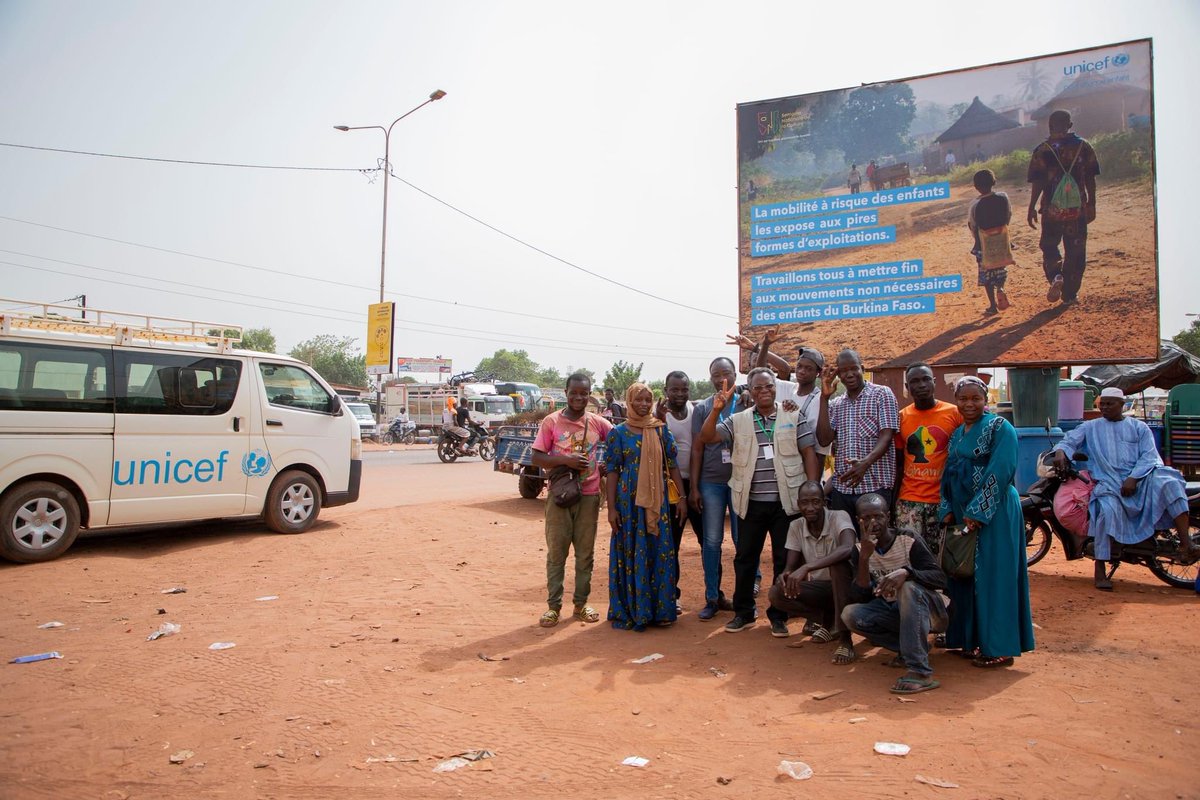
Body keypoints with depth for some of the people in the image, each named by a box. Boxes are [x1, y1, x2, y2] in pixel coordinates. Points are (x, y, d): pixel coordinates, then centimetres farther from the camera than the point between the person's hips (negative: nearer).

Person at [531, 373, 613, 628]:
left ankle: (581, 604, 21)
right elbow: (537, 458, -4)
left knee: (586, 553, 9)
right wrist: (565, 459, -18)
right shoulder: (551, 422, -3)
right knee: (556, 552, 3)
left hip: (589, 496, 2)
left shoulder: (598, 422, 3)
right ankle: (553, 606, 12)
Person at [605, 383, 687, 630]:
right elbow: (612, 472, -2)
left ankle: (659, 609, 17)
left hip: (658, 501, 2)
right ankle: (630, 610, 14)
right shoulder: (618, 433, -1)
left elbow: (672, 465, 7)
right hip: (629, 500, -2)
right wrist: (611, 508, -7)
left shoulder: (661, 430, 6)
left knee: (660, 553, 5)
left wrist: (682, 496, 1)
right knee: (631, 553, 3)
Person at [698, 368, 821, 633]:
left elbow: (809, 454, 2)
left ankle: (779, 614, 23)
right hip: (751, 502, 1)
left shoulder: (794, 418, 2)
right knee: (745, 558, 9)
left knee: (784, 559, 8)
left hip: (786, 501, -1)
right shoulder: (738, 421, 4)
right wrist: (716, 410, -19)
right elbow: (706, 437, -4)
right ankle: (743, 612, 23)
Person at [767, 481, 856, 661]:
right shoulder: (796, 526, -5)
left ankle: (845, 638, -29)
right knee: (776, 594, -19)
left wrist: (806, 568, -48)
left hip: (847, 586, -4)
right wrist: (784, 576, -32)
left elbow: (848, 549, -40)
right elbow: (790, 567, -6)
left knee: (838, 561, -36)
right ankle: (830, 620, 2)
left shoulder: (839, 517, -19)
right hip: (820, 588, 5)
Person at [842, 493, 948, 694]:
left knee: (908, 587, -36)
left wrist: (906, 571, -40)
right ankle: (909, 648, -4)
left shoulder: (908, 540, -16)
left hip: (926, 609, -4)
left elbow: (940, 578, -22)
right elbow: (859, 597, -13)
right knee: (850, 614, -20)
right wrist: (865, 556, -26)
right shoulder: (863, 549, -4)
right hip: (894, 611, 5)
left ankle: (920, 671, -37)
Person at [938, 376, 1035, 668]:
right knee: (963, 576, 10)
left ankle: (999, 647, 5)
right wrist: (948, 511, 4)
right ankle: (971, 639, 21)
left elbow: (1000, 472, -17)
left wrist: (977, 512, -18)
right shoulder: (957, 434, 16)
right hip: (963, 516, 8)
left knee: (992, 577, -4)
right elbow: (948, 475, 16)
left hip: (994, 515, -8)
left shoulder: (999, 427, -8)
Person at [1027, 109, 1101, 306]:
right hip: (1078, 208, 2)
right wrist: (1091, 204, 12)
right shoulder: (1083, 146, 2)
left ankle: (1055, 275, -16)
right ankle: (1070, 294, 13)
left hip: (1052, 209, -2)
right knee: (1076, 250, 11)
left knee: (1049, 246, 14)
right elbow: (1090, 179, 4)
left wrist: (1032, 208, -3)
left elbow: (1037, 182, -9)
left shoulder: (1042, 150, -5)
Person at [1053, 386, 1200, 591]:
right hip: (1107, 481, -1)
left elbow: (1148, 455, 4)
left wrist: (1133, 478, -13)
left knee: (1169, 483, -29)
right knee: (1109, 509, -32)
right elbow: (1070, 440, 5)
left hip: (1139, 480, 2)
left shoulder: (1139, 427, 15)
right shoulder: (1091, 427, 17)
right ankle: (1100, 570, -27)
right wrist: (1060, 451, -21)